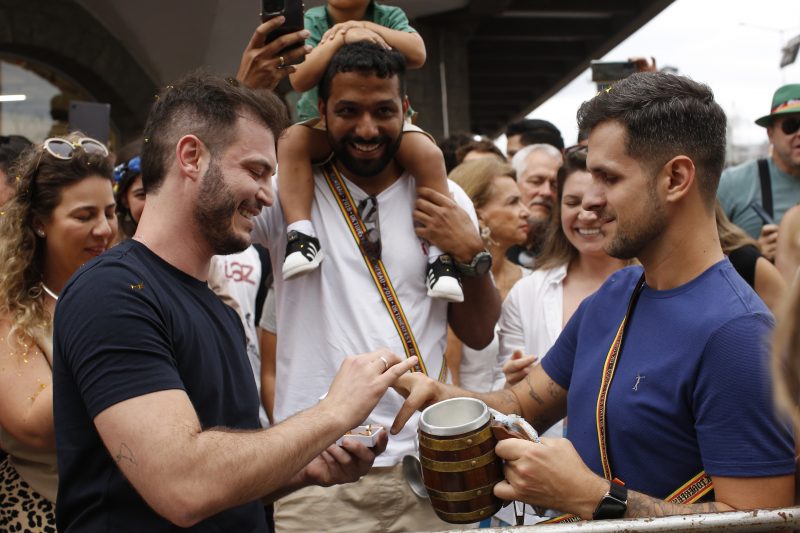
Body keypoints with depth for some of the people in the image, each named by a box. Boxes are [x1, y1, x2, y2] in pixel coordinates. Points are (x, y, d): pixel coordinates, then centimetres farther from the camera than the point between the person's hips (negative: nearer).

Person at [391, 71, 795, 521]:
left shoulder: (735, 330, -19)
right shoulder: (609, 298, 6)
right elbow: (524, 406, 13)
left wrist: (590, 496, -22)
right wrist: (440, 396, -4)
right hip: (573, 519, 6)